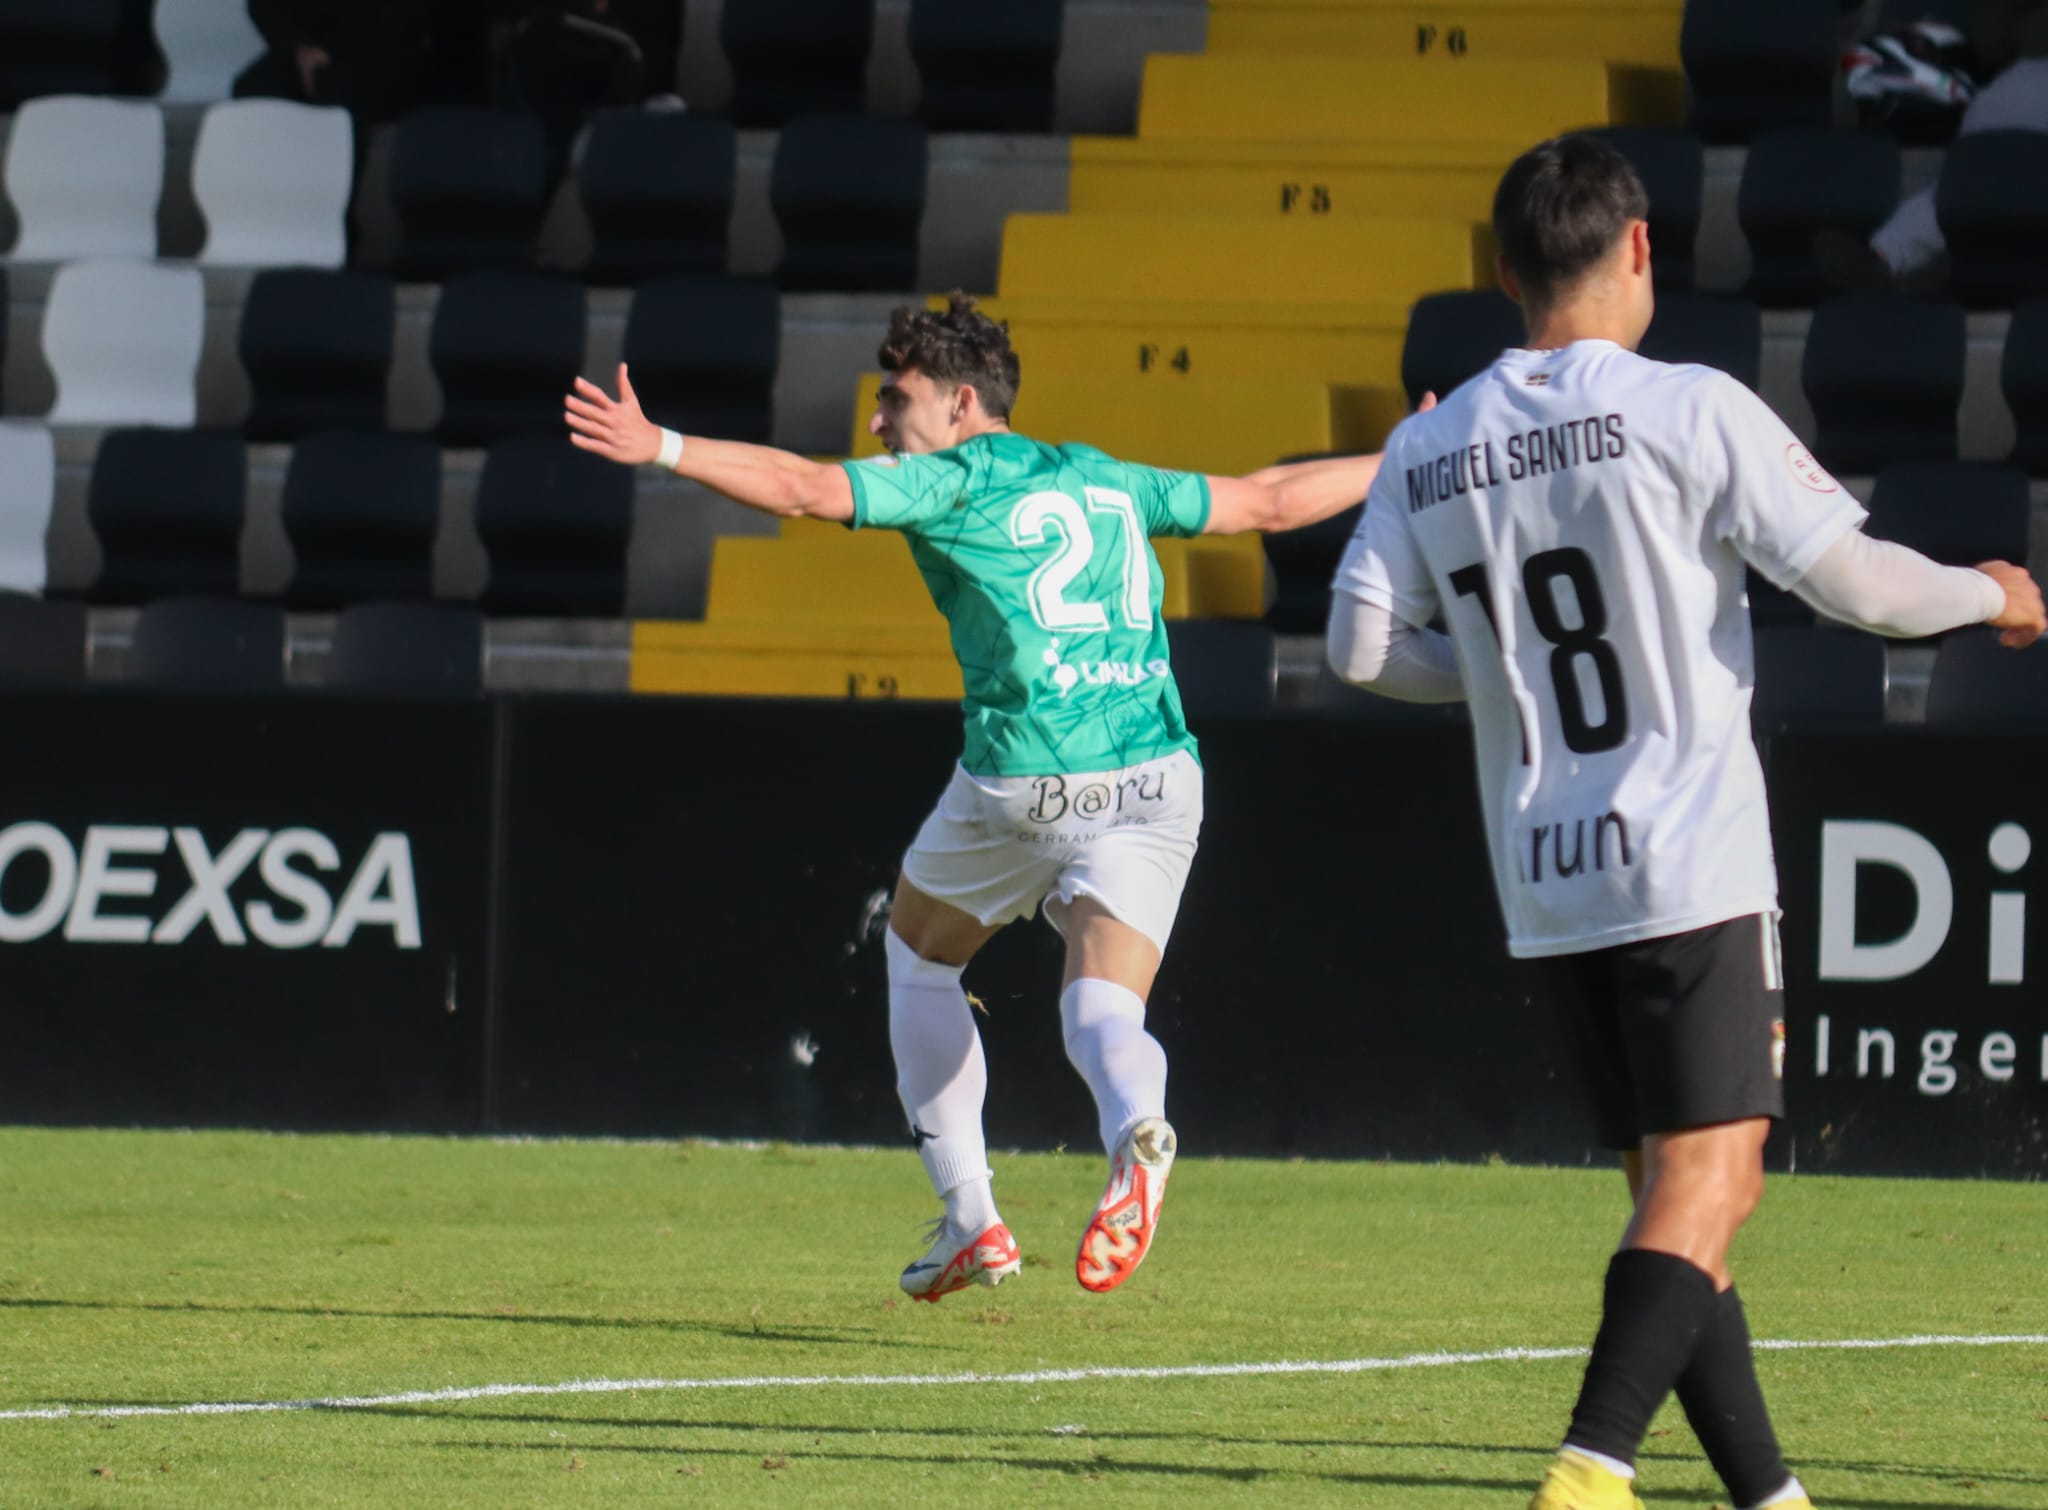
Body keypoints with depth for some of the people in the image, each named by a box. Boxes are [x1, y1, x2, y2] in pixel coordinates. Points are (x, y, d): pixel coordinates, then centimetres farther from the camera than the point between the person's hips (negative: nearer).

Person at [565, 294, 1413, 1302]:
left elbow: (803, 488, -10)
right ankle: (1135, 1128, -44)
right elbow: (1269, 502, 29)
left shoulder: (952, 482, 4)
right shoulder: (1110, 482, 21)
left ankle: (970, 1219, 17)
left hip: (1023, 777, -4)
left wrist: (659, 449, -10)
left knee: (919, 955, 21)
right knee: (1102, 1000, -6)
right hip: (1155, 779, 4)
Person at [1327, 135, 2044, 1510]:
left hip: (1547, 883, 6)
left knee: (1684, 1195, 14)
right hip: (1690, 861, -6)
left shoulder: (1429, 451, 7)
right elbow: (1851, 575, -8)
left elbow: (1366, 648, 7)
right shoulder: (1691, 412, -8)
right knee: (1704, 1186, -9)